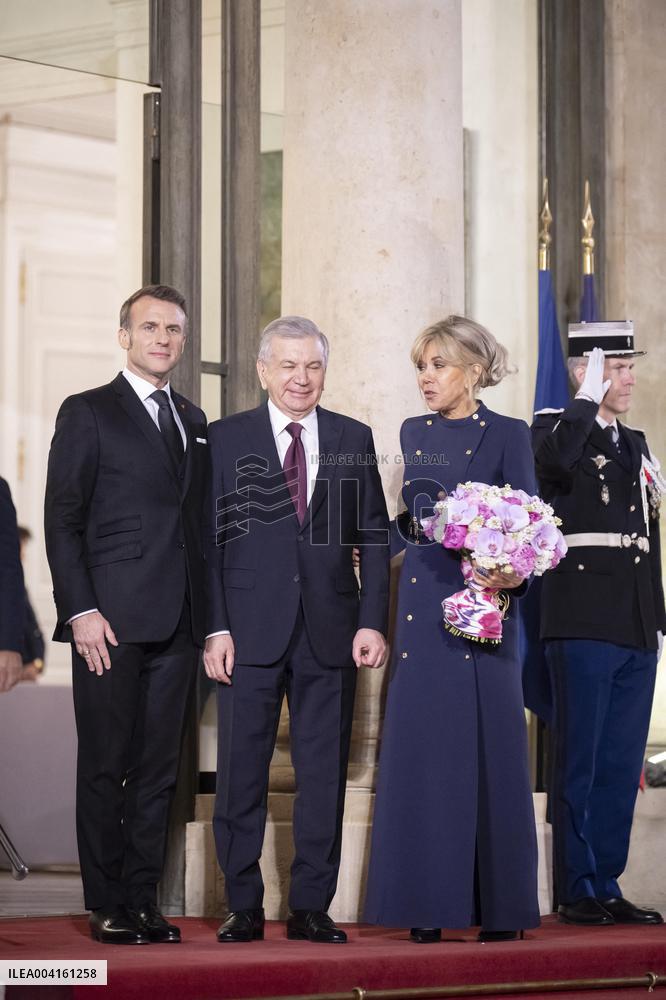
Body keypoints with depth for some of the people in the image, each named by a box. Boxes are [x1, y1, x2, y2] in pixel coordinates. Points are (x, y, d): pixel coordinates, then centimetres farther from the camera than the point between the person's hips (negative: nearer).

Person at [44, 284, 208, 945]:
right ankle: (106, 907, 6)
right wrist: (81, 611, -13)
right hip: (111, 620, -5)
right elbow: (62, 520, -5)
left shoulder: (193, 420, 17)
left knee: (158, 767, 6)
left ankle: (143, 900, 12)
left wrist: (204, 615, 10)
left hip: (177, 624, 5)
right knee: (104, 766, 0)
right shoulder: (87, 413, 1)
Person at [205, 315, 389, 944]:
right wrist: (215, 628, -7)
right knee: (241, 771, 1)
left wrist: (372, 622, -2)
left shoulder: (353, 440, 10)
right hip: (250, 628, -2)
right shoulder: (226, 439, 4)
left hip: (330, 631, 2)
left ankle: (310, 907, 11)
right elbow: (209, 539, 1)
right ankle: (243, 907, 10)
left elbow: (374, 538, 9)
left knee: (324, 772, 4)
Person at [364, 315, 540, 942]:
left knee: (488, 749, -2)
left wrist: (514, 574, -22)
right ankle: (428, 905, 7)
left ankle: (499, 905, 6)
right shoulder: (414, 434, 14)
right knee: (421, 750, 2)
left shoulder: (507, 436, -1)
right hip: (422, 609, 5)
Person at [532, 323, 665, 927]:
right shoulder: (556, 428, -1)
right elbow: (555, 462, -28)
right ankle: (578, 891, 2)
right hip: (584, 621, -7)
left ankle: (607, 886, 15)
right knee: (579, 762, -3)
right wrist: (589, 398, -17)